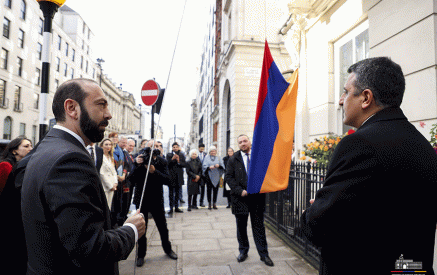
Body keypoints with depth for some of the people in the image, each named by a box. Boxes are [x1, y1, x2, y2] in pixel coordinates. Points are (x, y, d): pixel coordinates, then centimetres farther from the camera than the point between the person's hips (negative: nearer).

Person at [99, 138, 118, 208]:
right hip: (104, 187, -7)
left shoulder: (111, 158, 16)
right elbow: (101, 173, -14)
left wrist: (115, 183, 1)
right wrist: (110, 186, -11)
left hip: (111, 187, 8)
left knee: (108, 208, 9)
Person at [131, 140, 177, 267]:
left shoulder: (162, 161, -5)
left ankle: (168, 249, 35)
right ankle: (141, 254, 29)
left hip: (157, 199, 1)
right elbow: (131, 179, -14)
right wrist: (138, 165, -28)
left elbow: (167, 179, -14)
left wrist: (154, 171, -28)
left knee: (163, 227, 13)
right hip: (141, 199, -1)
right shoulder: (140, 160, -9)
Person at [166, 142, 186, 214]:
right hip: (171, 176, -2)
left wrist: (179, 161, -17)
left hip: (179, 177, 2)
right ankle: (171, 208, 7)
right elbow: (167, 164, -9)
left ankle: (176, 207, 17)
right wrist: (172, 159, -22)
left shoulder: (181, 155, 8)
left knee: (177, 193, 9)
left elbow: (184, 164, 0)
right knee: (171, 193, 2)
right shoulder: (169, 155, 3)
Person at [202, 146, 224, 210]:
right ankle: (209, 203, 10)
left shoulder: (218, 158, 10)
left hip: (216, 176, 2)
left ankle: (214, 203, 11)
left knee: (216, 190, 2)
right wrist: (209, 167, -24)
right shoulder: (207, 157, 5)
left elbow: (222, 165, 2)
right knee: (209, 190, 0)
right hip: (209, 176, -1)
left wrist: (219, 165, -20)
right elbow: (204, 165, -4)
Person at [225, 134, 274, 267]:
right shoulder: (233, 159, 2)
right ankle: (243, 251, 30)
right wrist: (240, 191, -12)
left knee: (259, 226, 7)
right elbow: (228, 177, -2)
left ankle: (264, 254, 19)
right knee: (241, 226, 12)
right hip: (240, 197, 1)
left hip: (257, 196, 0)